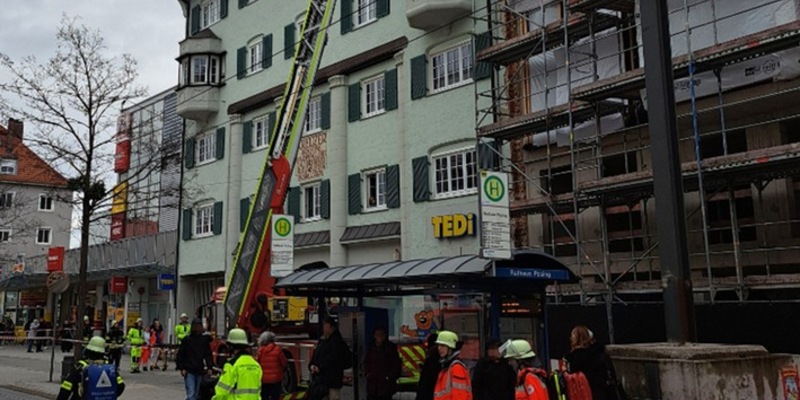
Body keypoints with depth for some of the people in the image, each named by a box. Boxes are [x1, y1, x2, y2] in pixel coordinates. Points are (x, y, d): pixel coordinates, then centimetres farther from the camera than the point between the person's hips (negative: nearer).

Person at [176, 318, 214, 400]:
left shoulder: (205, 339, 5)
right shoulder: (187, 339, -1)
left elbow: (208, 354, 8)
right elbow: (180, 355, 1)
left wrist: (209, 367, 0)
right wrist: (181, 368, -5)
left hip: (200, 371, 3)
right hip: (189, 372, -3)